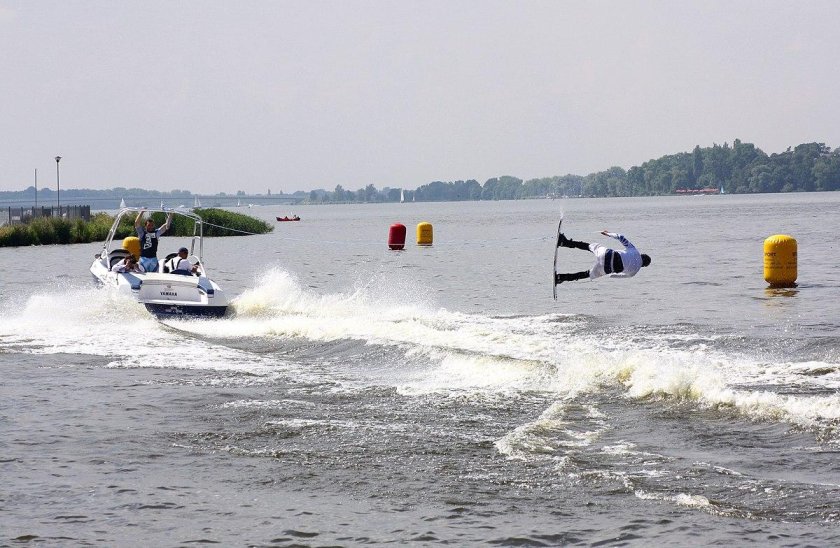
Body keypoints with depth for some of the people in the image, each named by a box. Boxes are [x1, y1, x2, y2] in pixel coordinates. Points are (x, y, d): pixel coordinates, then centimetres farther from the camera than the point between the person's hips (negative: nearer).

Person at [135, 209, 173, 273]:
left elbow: (166, 226, 4)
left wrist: (170, 214, -7)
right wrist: (142, 212, -20)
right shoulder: (142, 233, -1)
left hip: (154, 258, 4)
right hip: (144, 258, -3)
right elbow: (136, 222, -13)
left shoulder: (156, 233, 8)